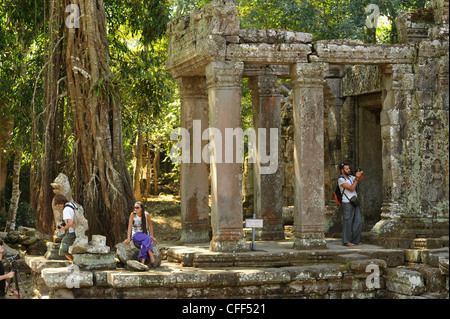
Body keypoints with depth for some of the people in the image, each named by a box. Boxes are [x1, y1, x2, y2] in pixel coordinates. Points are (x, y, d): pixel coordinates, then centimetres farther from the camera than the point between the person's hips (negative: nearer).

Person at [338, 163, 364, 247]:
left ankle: (355, 240, 9)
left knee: (358, 221, 4)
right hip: (347, 204, -8)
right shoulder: (341, 180, -11)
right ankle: (346, 241, 0)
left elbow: (361, 180, 18)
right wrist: (357, 178, -17)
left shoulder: (350, 177, 13)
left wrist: (361, 174, -3)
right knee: (348, 222, -5)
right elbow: (351, 188, -17)